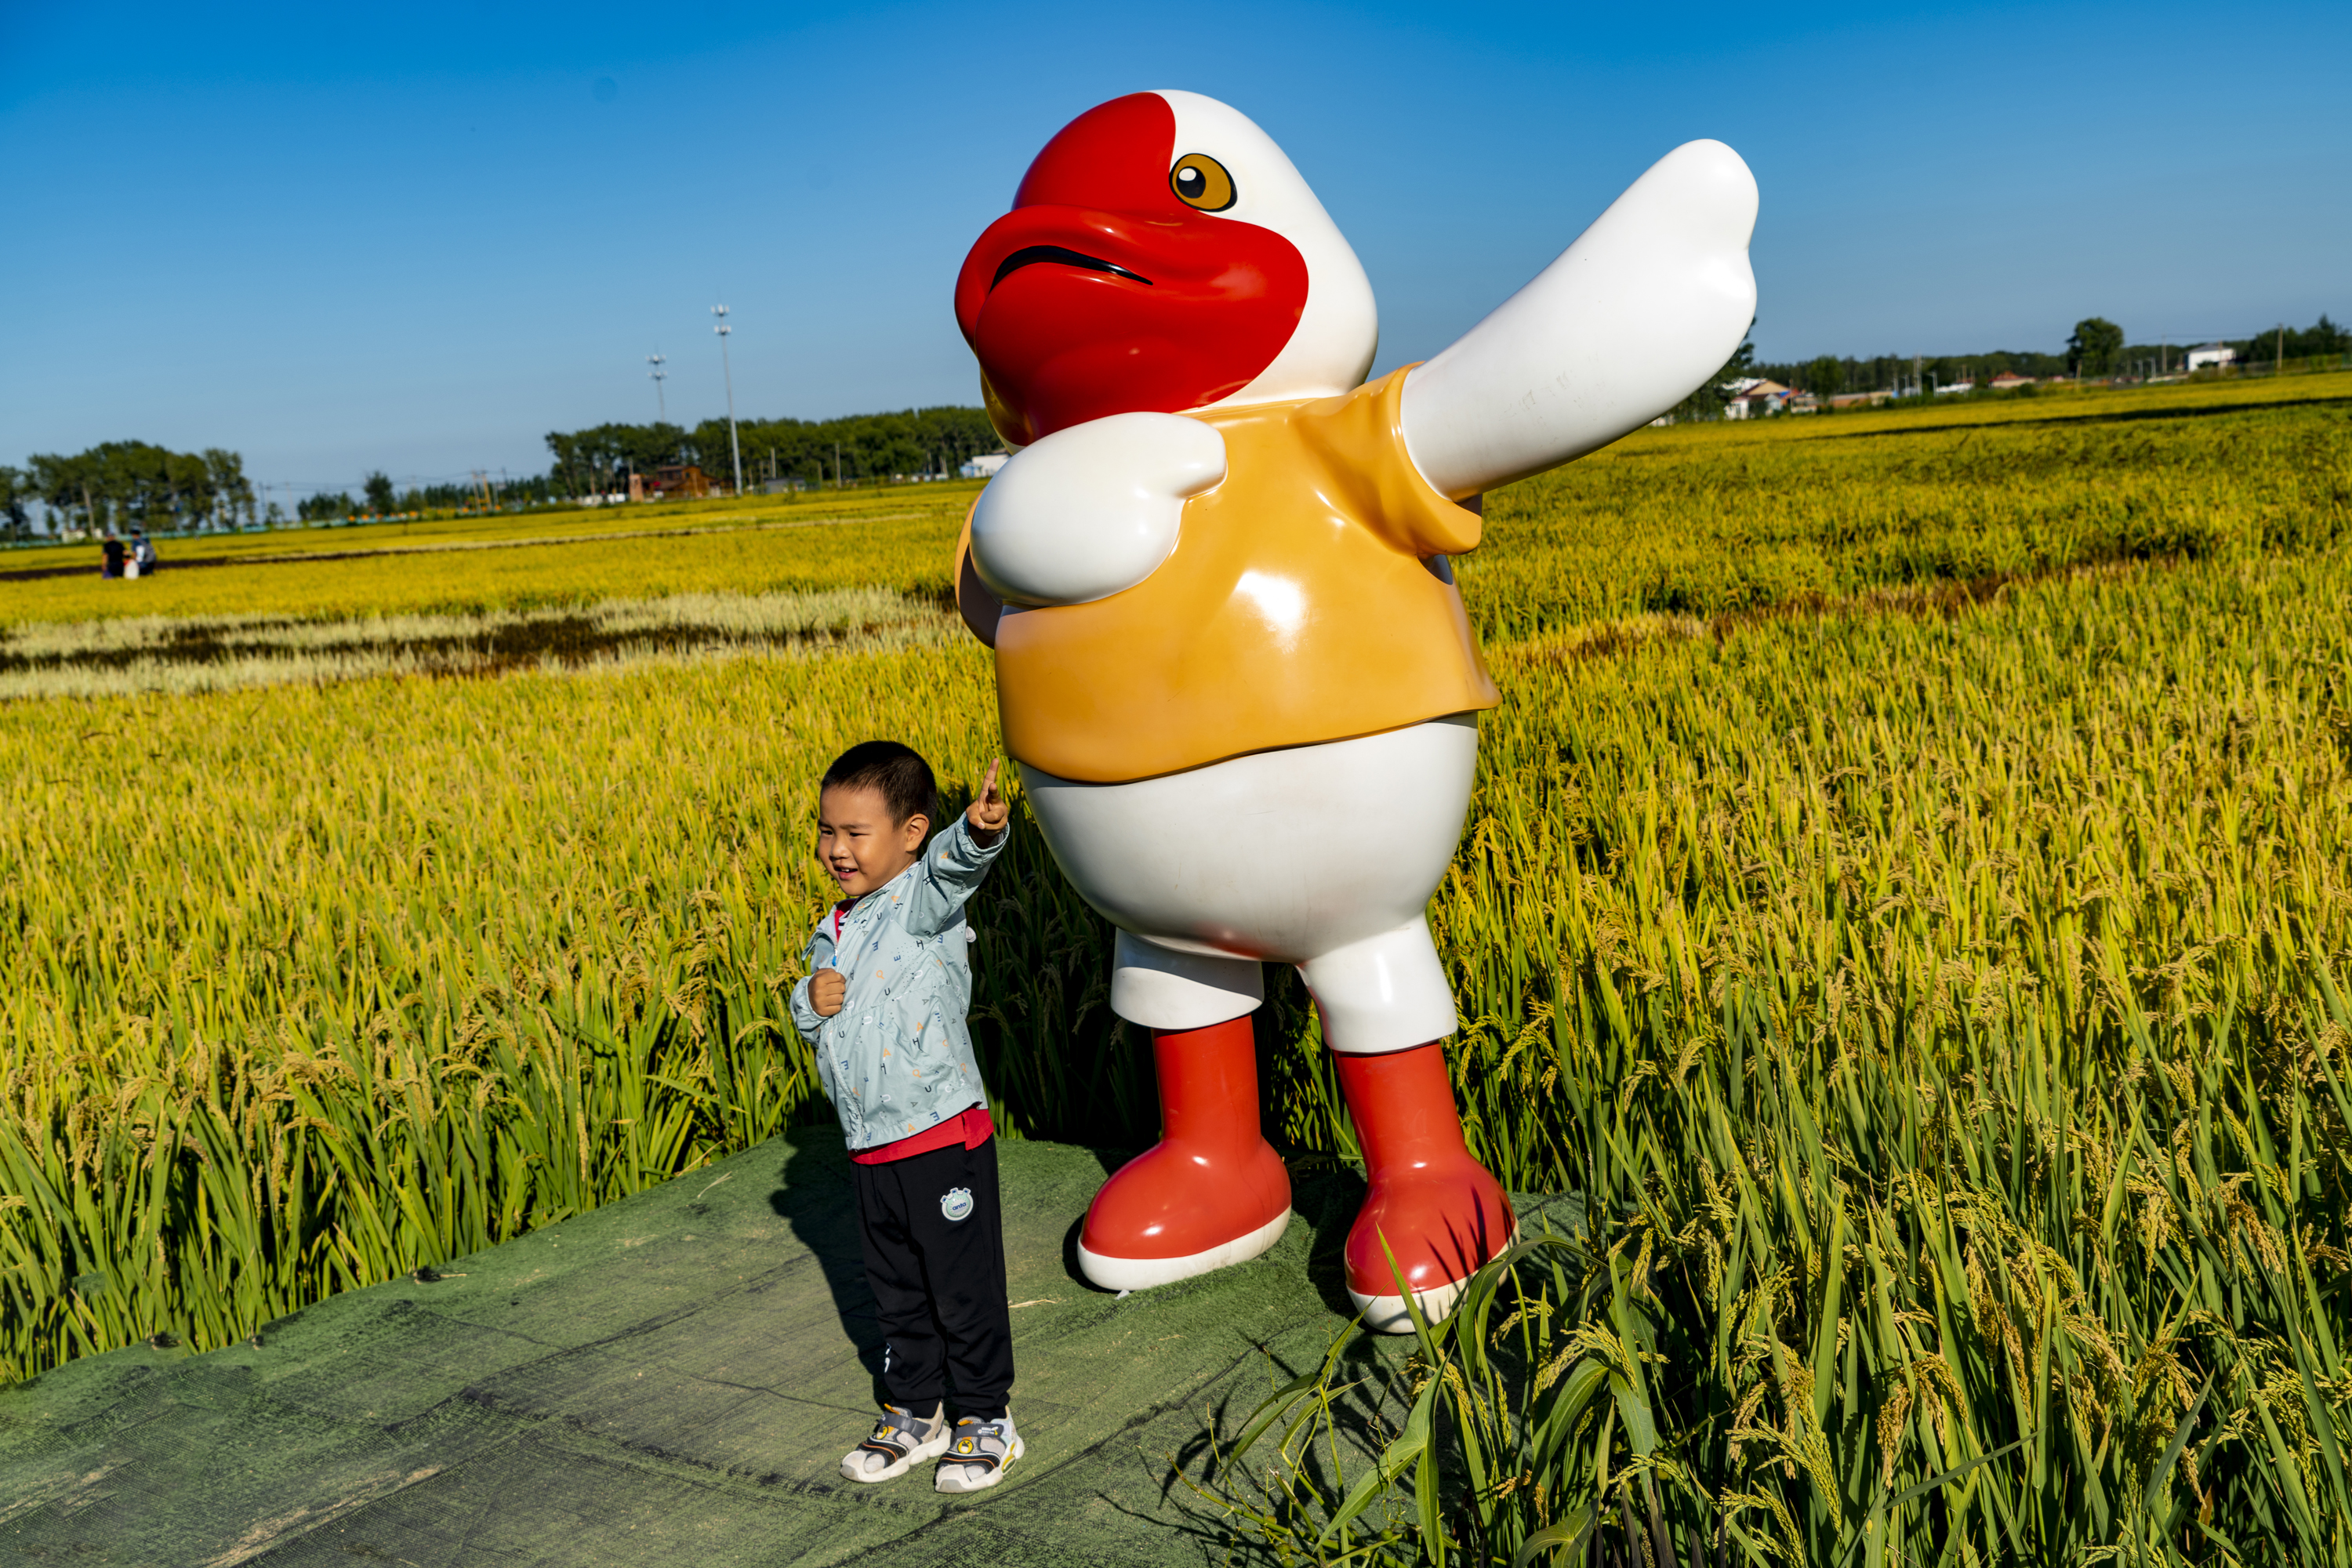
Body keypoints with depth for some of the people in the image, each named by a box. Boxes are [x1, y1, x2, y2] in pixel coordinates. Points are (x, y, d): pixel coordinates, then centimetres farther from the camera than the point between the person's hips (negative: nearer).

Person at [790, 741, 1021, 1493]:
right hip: (869, 1148, 7)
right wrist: (810, 1001, -5)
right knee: (897, 1290, 19)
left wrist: (980, 830, -57)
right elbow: (810, 1025, 18)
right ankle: (914, 1413, 35)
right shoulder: (833, 931, 10)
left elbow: (954, 865, -35)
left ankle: (988, 1419, 21)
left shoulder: (925, 901, -12)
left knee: (965, 1287, 5)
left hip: (943, 1136, -7)